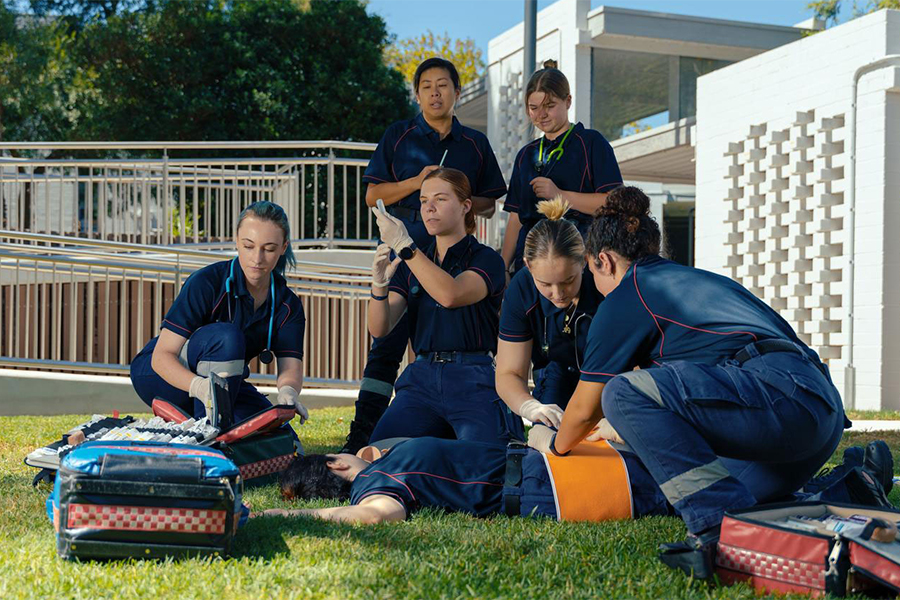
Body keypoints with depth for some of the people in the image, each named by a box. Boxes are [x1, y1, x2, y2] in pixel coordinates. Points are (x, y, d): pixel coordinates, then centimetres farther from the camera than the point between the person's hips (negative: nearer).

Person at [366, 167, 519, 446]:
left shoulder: (485, 259, 2)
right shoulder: (410, 265, 17)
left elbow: (450, 295, -20)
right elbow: (379, 329, 6)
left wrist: (403, 244, -22)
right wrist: (379, 284, -13)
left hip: (474, 381, -4)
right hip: (422, 377, 4)